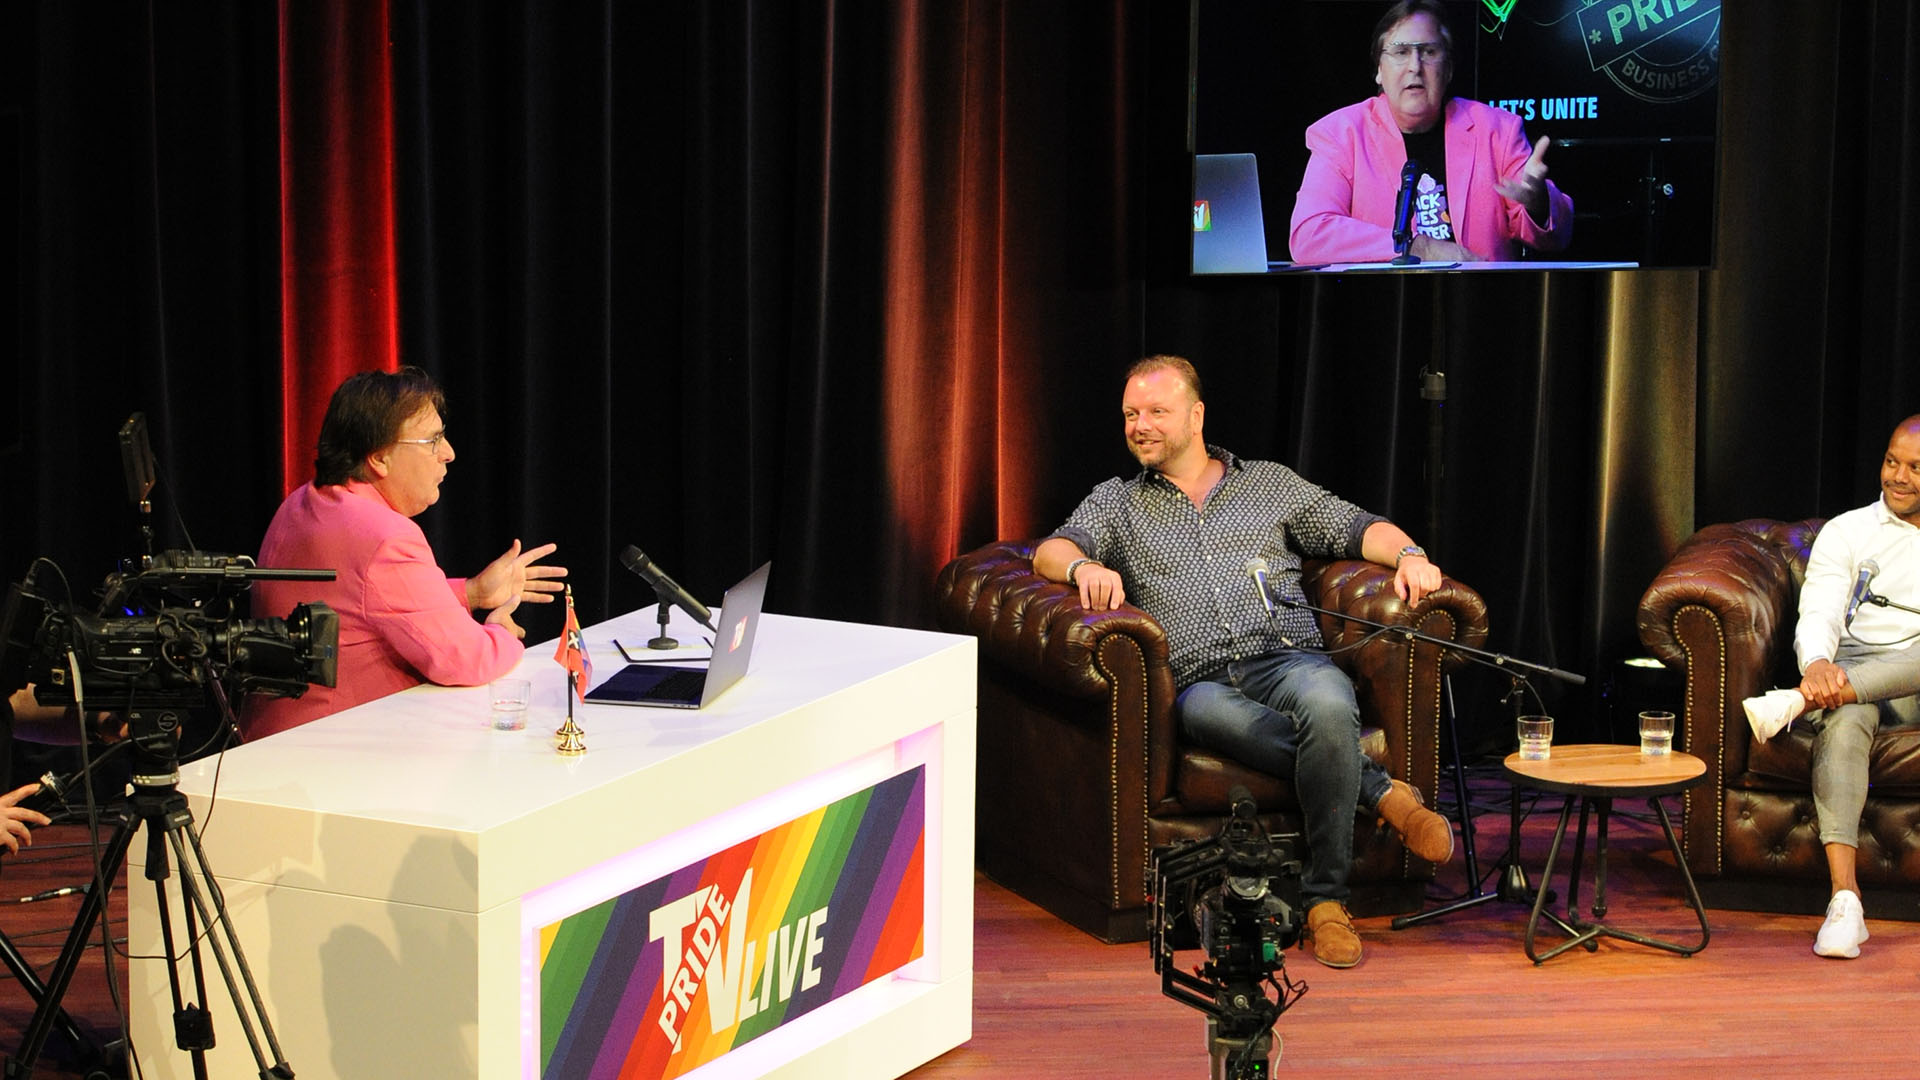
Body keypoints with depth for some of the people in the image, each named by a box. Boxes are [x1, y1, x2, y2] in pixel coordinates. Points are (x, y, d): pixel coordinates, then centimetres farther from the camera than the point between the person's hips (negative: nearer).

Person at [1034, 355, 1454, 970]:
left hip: (1288, 658, 0)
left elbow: (1357, 528, 19)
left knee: (1327, 705, -38)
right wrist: (1084, 567, -15)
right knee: (1211, 713, -40)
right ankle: (1381, 791, -27)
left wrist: (1408, 555, -3)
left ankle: (1325, 900, -30)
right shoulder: (1115, 503, 25)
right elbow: (1050, 553, 9)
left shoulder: (1272, 484, 25)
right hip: (1201, 682, 0)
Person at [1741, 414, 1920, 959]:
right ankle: (1844, 898, -45)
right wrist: (1818, 664, -26)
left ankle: (1793, 703, -39)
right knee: (1842, 721, -36)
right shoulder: (1847, 533, 14)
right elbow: (1818, 615, -2)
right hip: (1851, 678, 0)